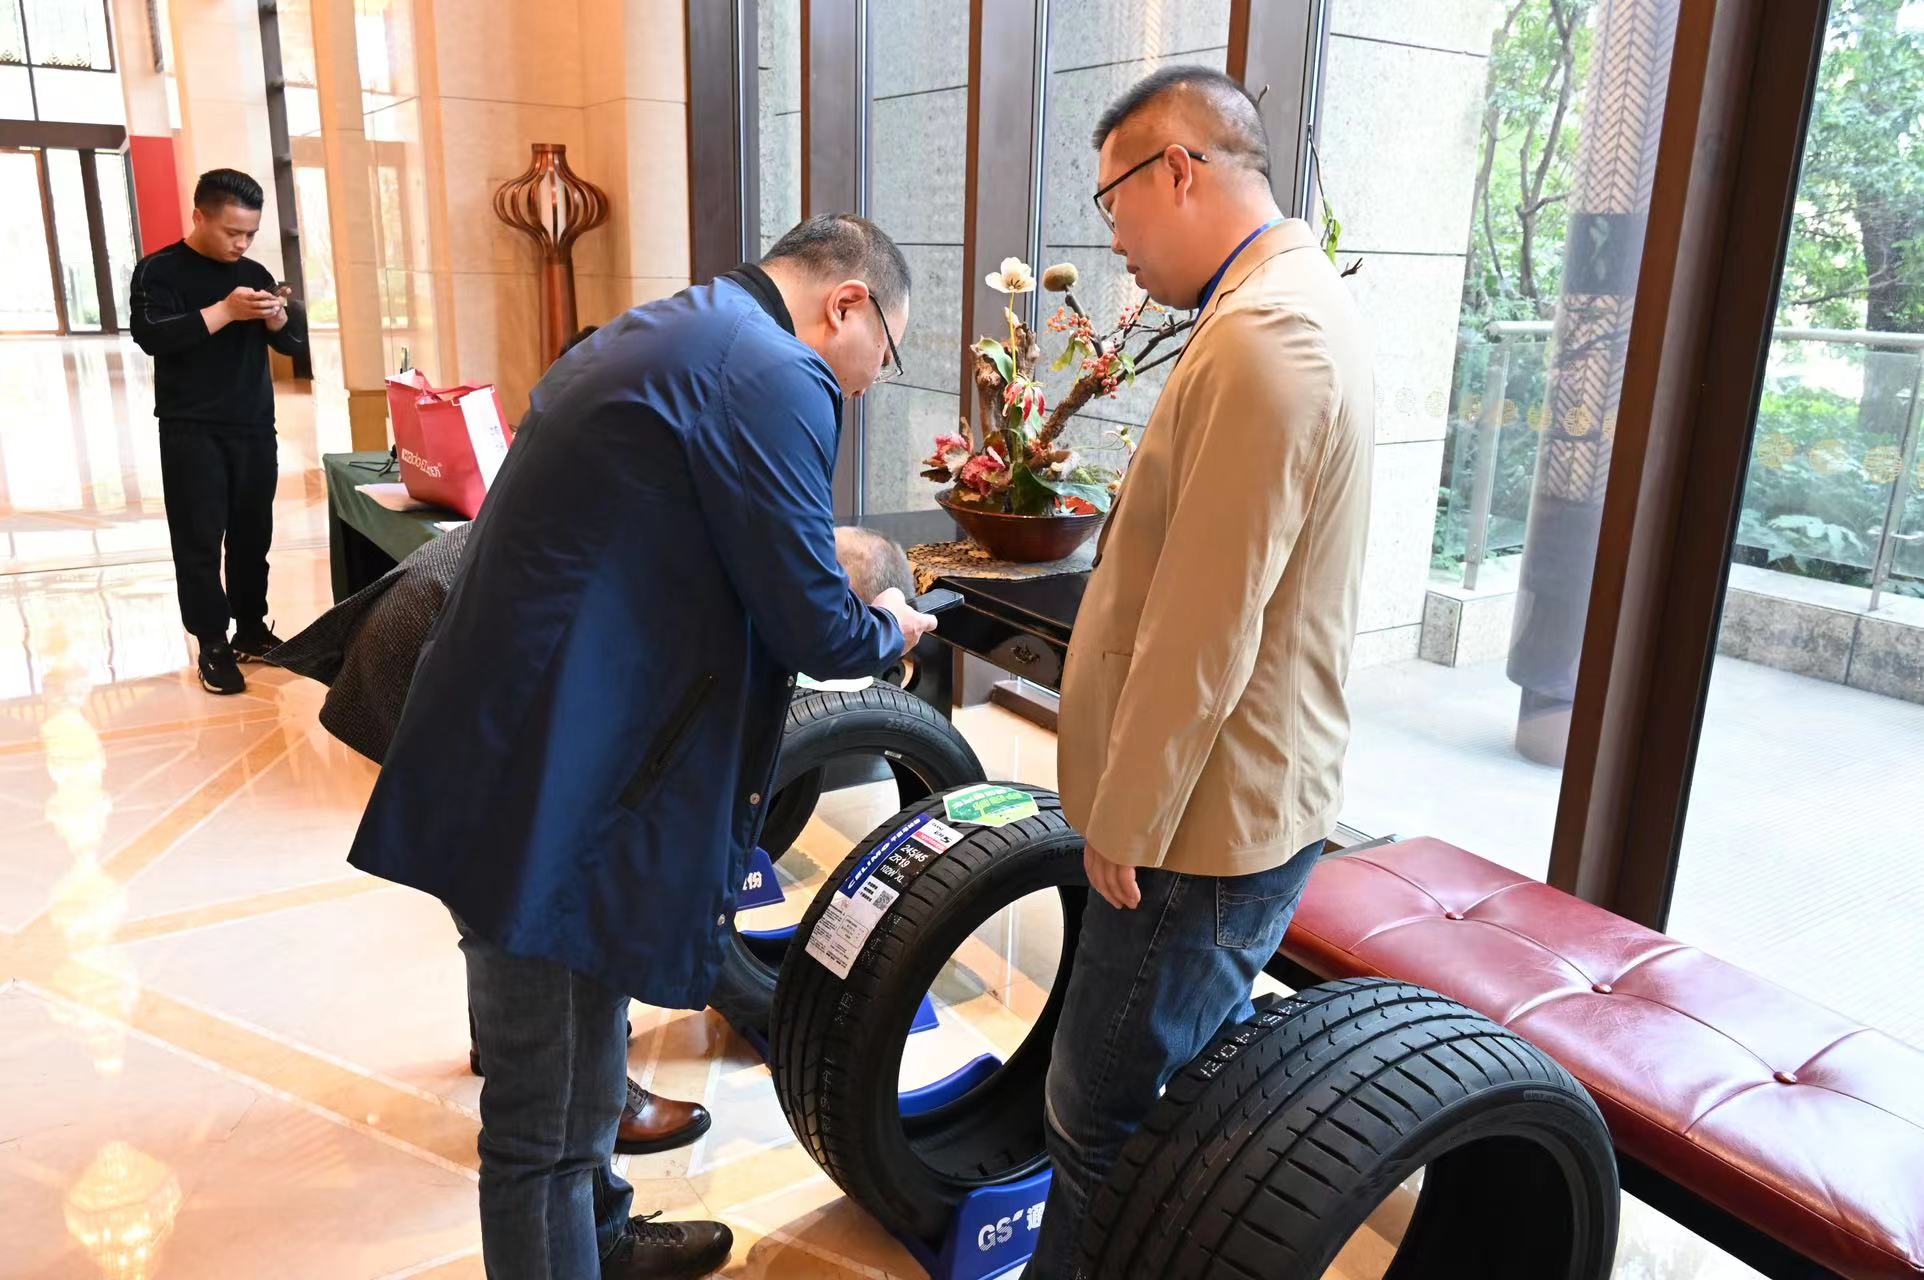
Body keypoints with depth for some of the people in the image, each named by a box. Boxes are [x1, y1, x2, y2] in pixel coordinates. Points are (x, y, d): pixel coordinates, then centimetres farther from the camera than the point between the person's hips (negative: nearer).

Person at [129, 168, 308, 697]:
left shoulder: (254, 273, 11)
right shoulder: (159, 270, -3)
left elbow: (294, 342, 8)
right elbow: (151, 336, -17)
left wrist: (277, 317, -14)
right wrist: (225, 311, -23)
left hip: (255, 428, 5)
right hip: (191, 431, -4)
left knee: (253, 533, 8)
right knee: (199, 539, -4)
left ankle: (251, 629, 20)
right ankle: (212, 646, 1)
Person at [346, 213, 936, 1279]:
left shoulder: (656, 333, 16)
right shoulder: (776, 377, -16)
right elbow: (814, 628, -15)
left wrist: (828, 591, 24)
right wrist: (890, 630, 6)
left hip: (515, 762, 11)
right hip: (555, 798, -11)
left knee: (579, 1053, 28)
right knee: (549, 1123, 6)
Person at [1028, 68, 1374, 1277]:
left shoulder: (1261, 335, -21)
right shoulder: (1297, 304, 13)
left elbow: (1204, 629, -24)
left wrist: (1123, 823, -14)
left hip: (1207, 818, -10)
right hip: (1248, 798, 10)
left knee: (1103, 1126, 3)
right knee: (1196, 1079, 23)